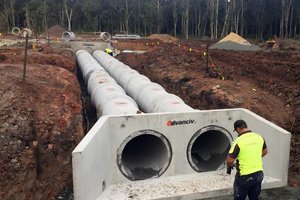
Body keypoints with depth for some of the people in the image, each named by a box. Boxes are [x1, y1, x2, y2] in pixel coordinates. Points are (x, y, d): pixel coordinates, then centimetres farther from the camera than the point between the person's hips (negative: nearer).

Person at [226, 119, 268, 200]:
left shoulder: (238, 141, -19)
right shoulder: (259, 137, -1)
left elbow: (230, 160, -18)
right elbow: (265, 151, 17)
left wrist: (229, 167, 3)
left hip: (244, 177, -6)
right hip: (258, 174, 6)